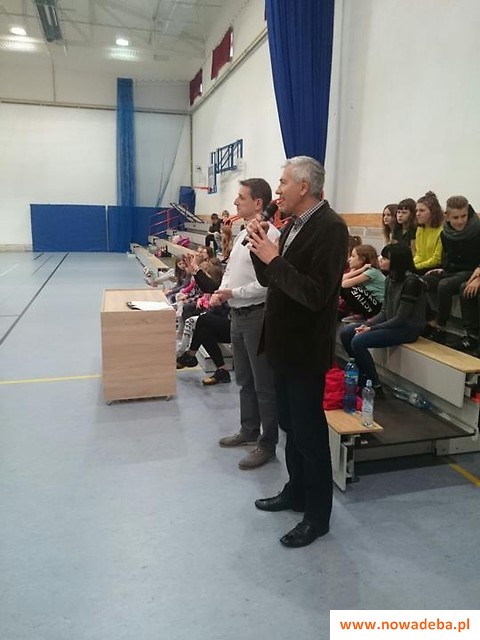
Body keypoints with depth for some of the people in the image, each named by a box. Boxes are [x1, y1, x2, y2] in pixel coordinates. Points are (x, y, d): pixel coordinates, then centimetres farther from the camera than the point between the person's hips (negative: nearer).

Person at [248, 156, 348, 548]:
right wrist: (260, 248, -4)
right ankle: (296, 492, 39)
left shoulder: (330, 227, -18)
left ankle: (318, 515, 23)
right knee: (291, 426, 20)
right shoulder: (294, 224, 9)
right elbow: (269, 280, 11)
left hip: (305, 349, -9)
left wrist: (274, 259, -22)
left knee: (310, 433, 5)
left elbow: (316, 294, -26)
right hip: (284, 343, 9)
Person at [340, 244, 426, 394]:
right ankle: (363, 375, 9)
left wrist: (371, 329, -19)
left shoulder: (411, 282, -20)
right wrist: (367, 324, -9)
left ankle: (375, 387, -11)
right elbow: (384, 312, 8)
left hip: (408, 329, -9)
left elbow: (401, 319, -21)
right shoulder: (389, 279, 6)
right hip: (391, 323, 9)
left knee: (358, 341, -25)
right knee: (346, 333, -2)